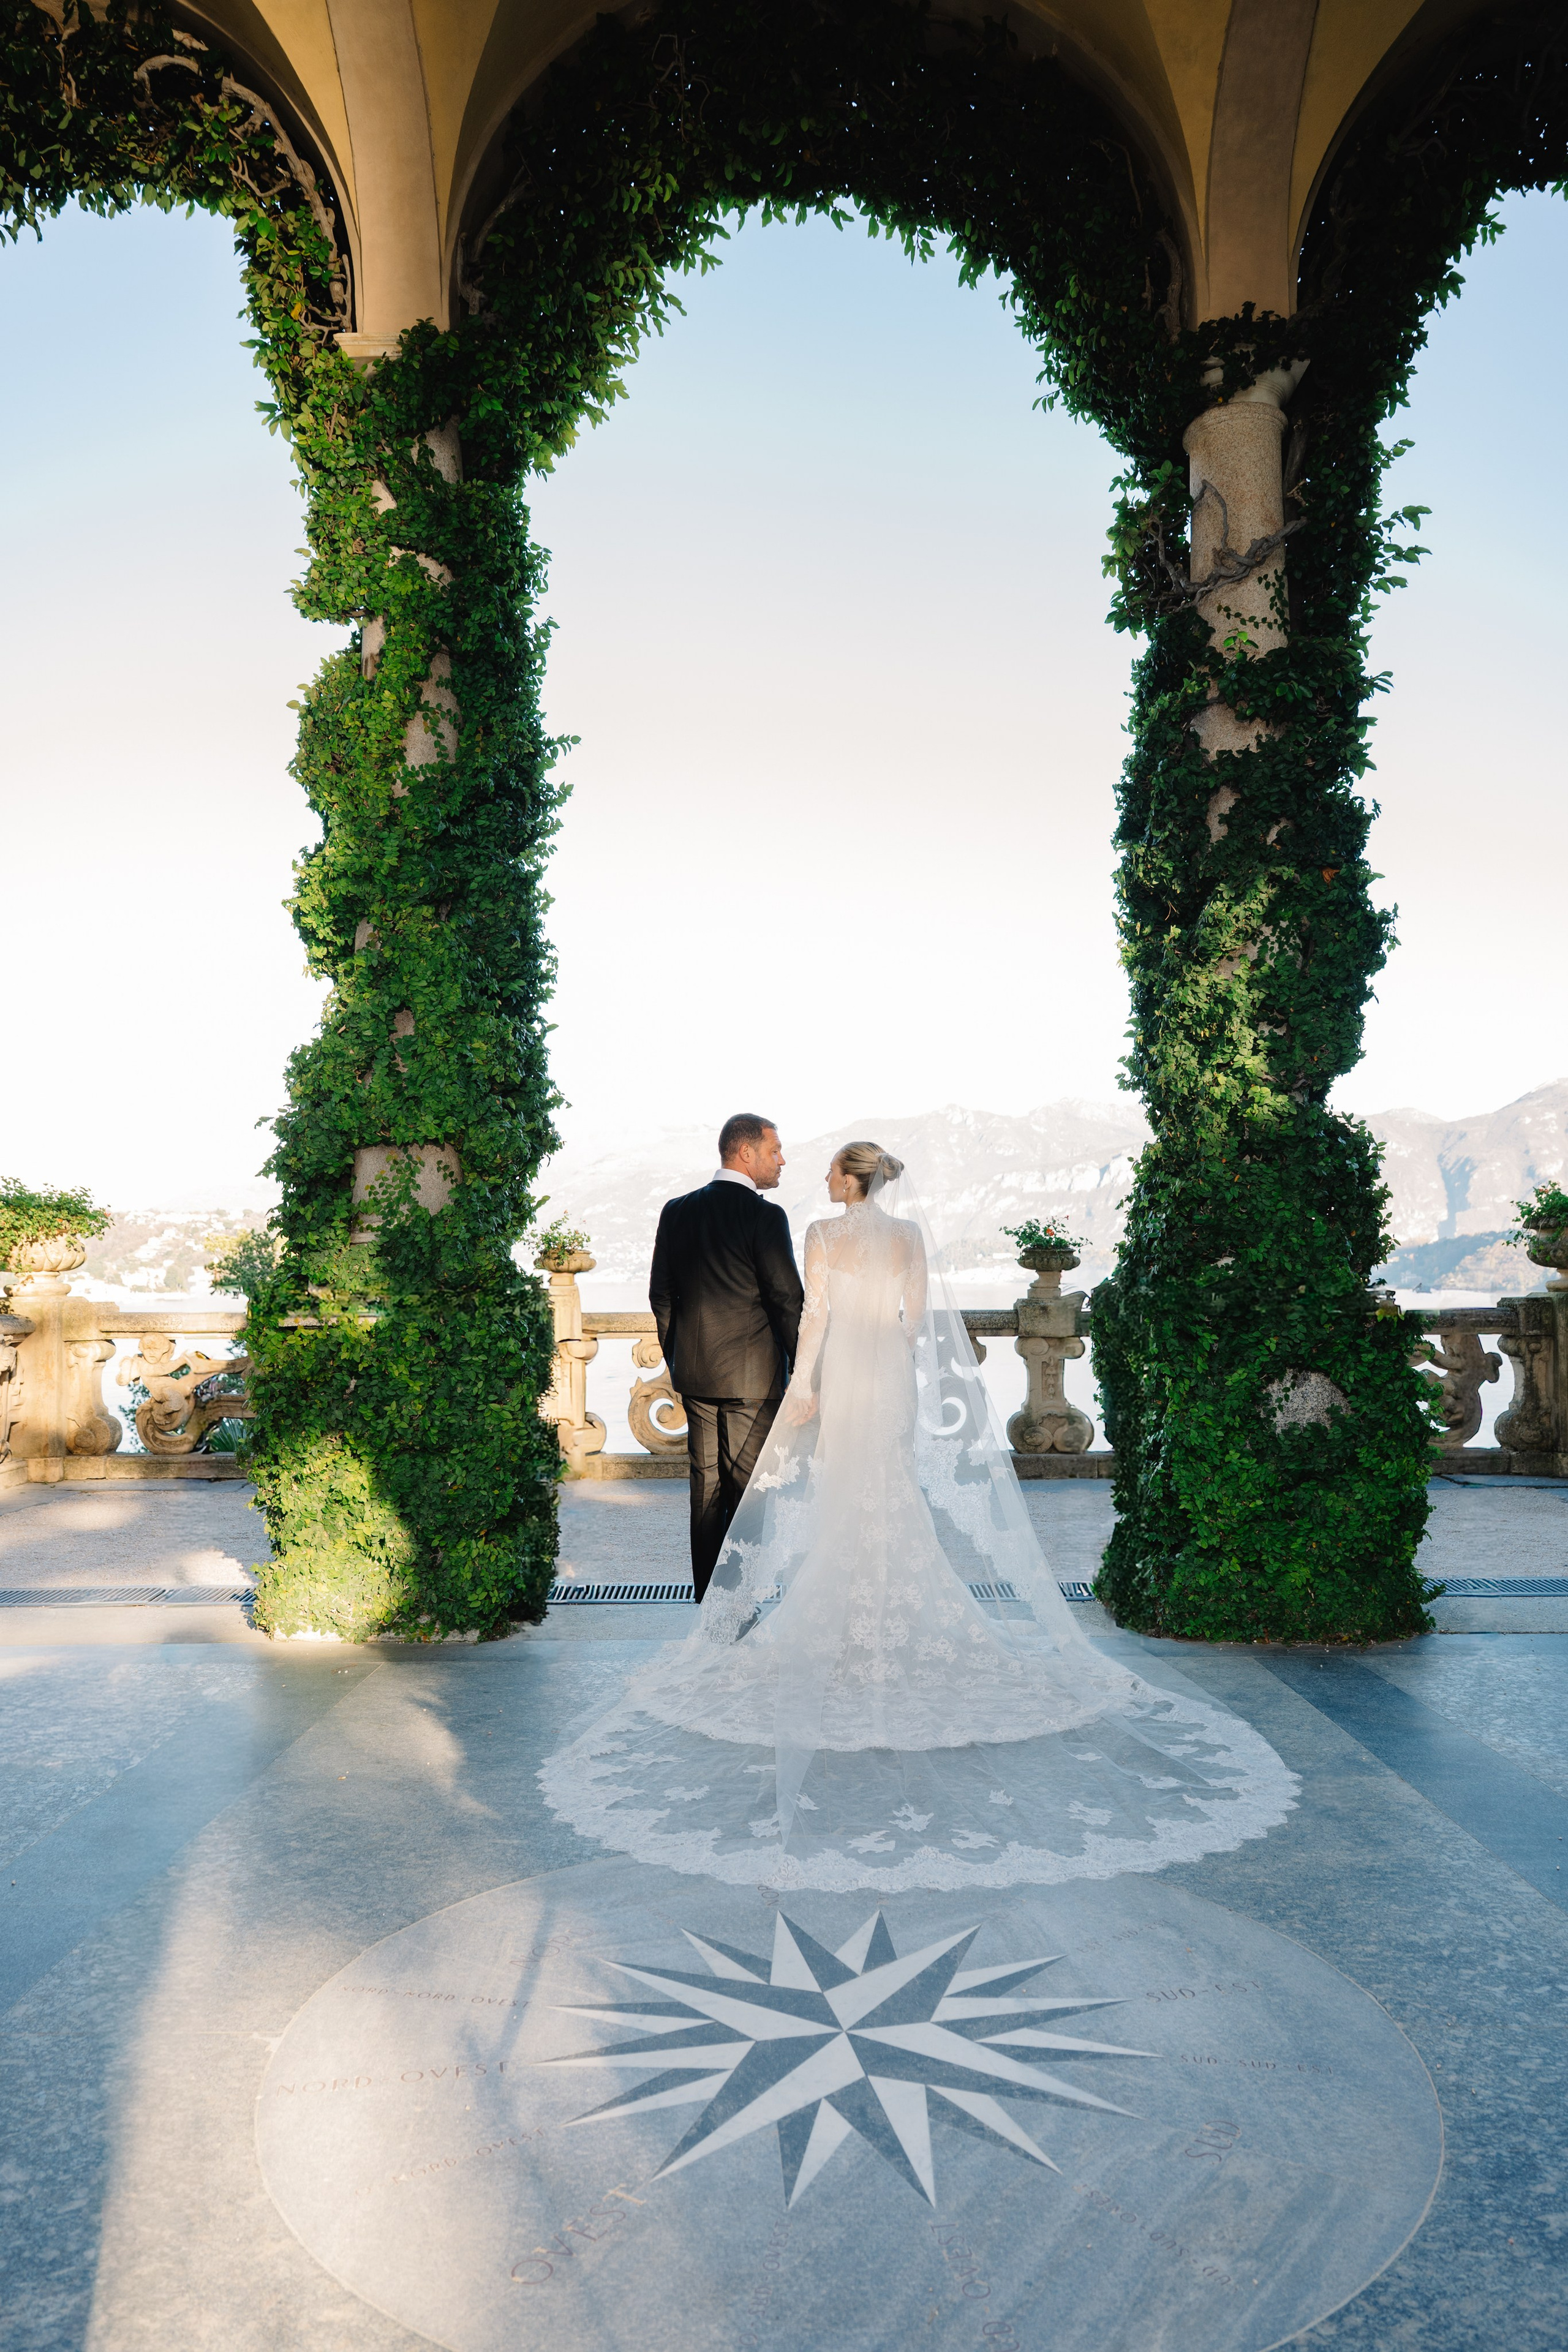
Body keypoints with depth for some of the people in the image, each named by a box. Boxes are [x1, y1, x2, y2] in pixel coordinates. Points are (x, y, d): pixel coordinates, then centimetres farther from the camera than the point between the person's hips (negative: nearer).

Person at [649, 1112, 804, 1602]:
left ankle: (706, 1590, 22)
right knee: (747, 1488, 5)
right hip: (753, 1376, -5)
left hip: (693, 1374, 6)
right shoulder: (765, 1216, -14)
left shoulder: (677, 1211, 4)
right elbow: (787, 1299, -13)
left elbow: (660, 1294, 9)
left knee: (706, 1484, 14)